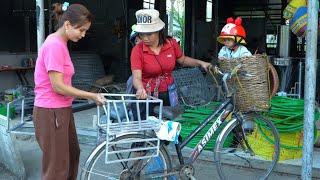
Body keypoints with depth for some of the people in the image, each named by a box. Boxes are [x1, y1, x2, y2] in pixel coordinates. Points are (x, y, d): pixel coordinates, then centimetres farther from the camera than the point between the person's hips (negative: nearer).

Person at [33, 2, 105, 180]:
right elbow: (58, 86, -22)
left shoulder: (58, 43, 9)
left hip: (61, 110, 10)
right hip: (51, 113, -10)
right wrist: (91, 96, -15)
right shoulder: (55, 45, -20)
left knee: (72, 154, 23)